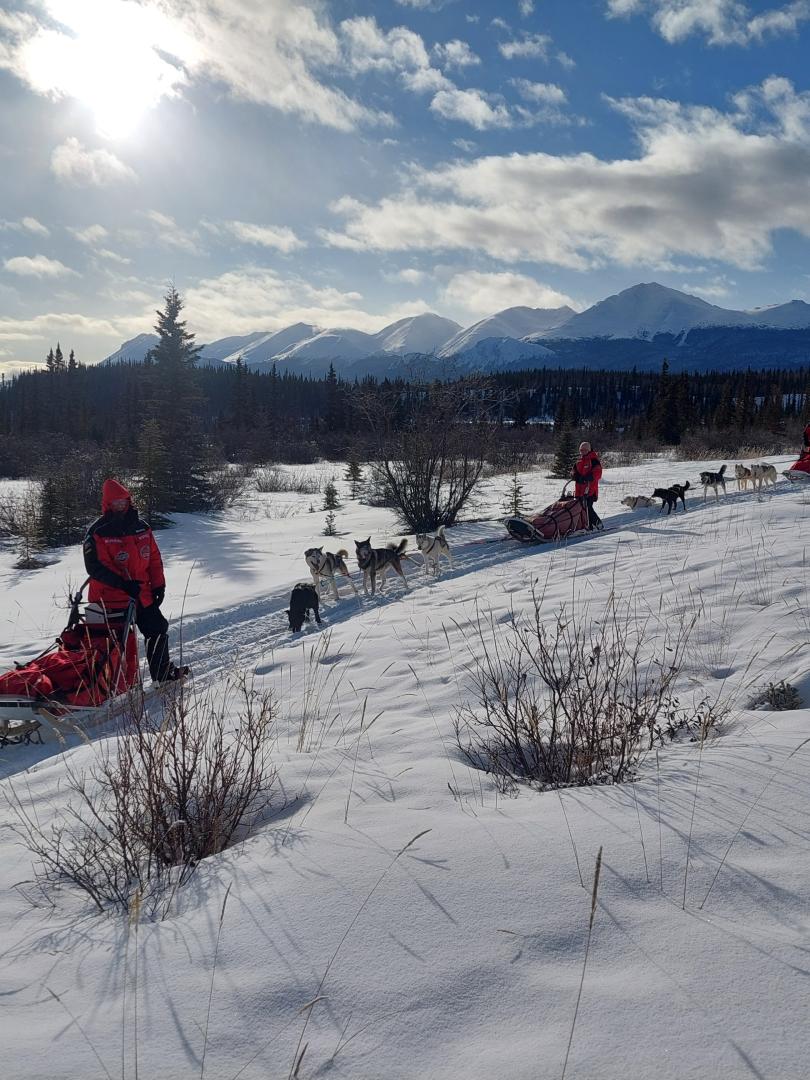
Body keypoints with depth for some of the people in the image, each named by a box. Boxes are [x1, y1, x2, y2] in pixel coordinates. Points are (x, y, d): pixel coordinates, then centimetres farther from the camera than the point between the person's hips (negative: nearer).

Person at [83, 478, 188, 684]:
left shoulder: (141, 527, 8)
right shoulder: (98, 532, -10)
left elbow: (154, 558, 13)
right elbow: (95, 567, -16)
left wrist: (158, 585, 6)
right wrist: (123, 584, -24)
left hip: (142, 595, 6)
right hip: (112, 599, -6)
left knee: (159, 629, 15)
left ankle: (163, 673, 33)